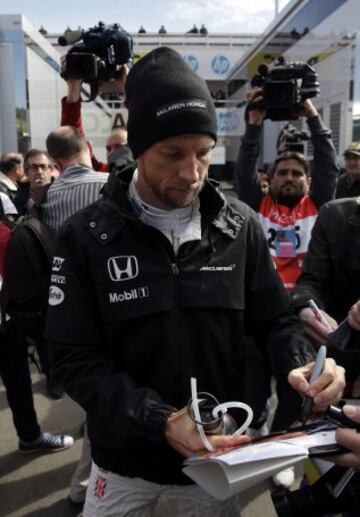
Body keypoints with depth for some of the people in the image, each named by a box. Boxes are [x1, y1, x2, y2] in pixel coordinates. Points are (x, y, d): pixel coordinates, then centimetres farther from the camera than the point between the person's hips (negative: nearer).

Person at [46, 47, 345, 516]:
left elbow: (273, 321, 2)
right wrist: (161, 421, -26)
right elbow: (75, 358, -14)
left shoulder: (239, 226, -7)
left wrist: (302, 364, -20)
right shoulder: (86, 236, -13)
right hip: (125, 465, -1)